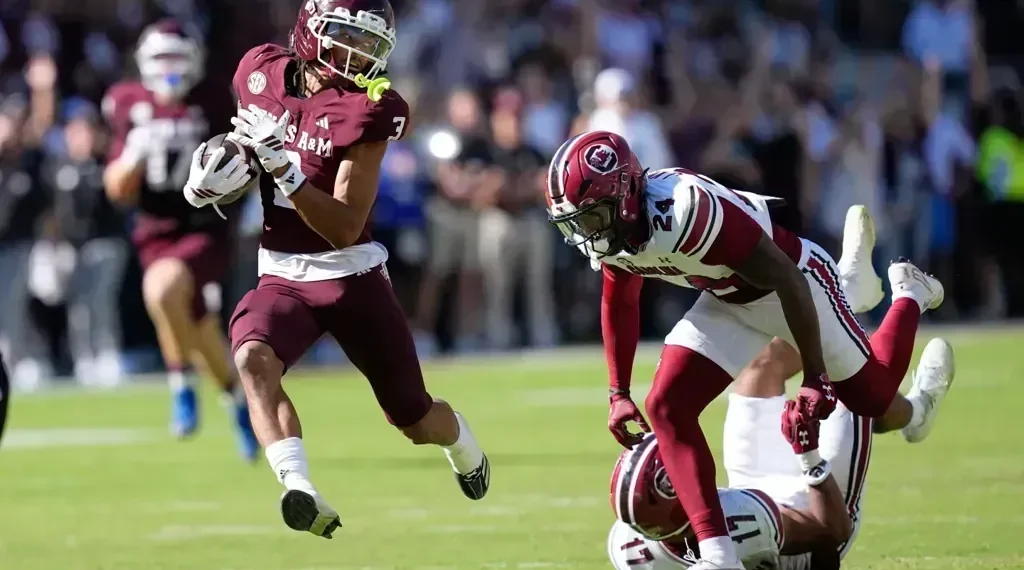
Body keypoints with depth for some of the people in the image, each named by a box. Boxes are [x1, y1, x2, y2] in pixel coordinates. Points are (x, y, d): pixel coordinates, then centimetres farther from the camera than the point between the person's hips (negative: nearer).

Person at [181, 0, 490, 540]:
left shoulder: (363, 111, -15)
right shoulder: (262, 71, -3)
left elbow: (345, 229, -21)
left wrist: (285, 167, -32)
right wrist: (218, 174, 0)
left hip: (352, 276, -2)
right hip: (282, 277, 3)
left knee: (416, 419, 10)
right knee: (252, 358, -32)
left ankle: (464, 447, 46)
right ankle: (303, 495, -43)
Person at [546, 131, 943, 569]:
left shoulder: (685, 211, -40)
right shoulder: (613, 227, -15)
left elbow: (788, 281, -33)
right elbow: (619, 303, 9)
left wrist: (814, 379, -28)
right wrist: (619, 393, 9)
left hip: (797, 281, -7)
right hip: (730, 301, 7)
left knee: (872, 400, 13)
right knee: (667, 408, -11)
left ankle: (909, 295, 42)